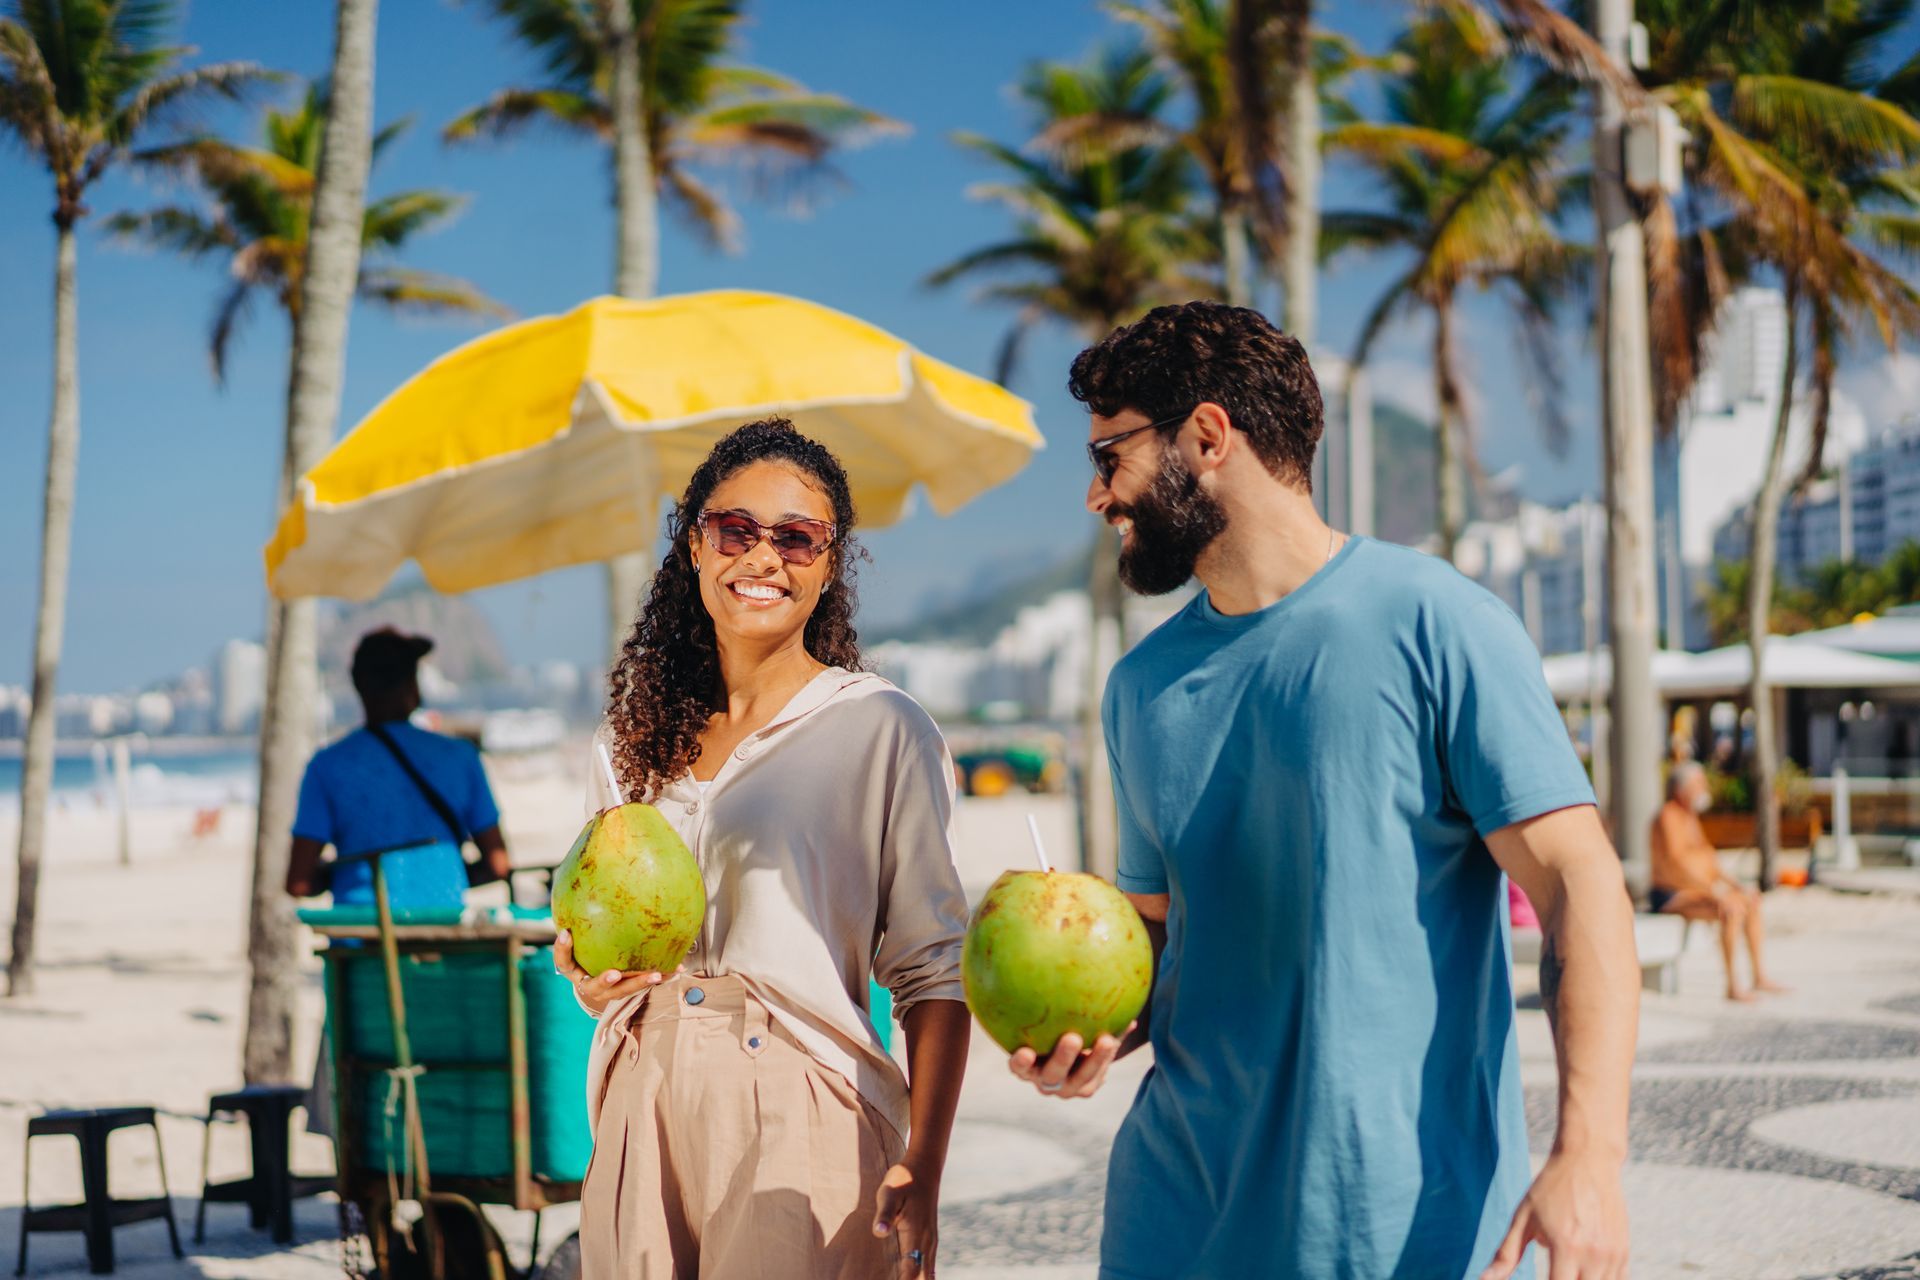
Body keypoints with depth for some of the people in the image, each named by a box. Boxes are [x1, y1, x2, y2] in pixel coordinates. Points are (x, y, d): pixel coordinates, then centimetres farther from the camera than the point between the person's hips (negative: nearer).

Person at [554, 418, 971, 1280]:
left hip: (800, 1121, -4)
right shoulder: (636, 737, 12)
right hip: (644, 1112, 4)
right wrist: (587, 976, 0)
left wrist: (923, 1170, -14)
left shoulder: (881, 729, -4)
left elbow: (933, 968, -6)